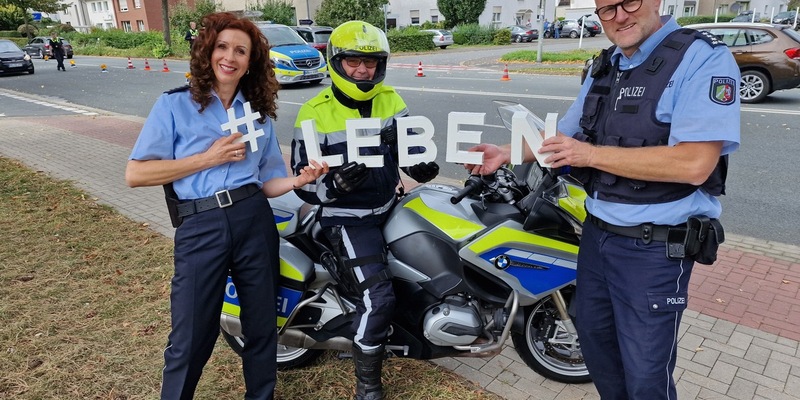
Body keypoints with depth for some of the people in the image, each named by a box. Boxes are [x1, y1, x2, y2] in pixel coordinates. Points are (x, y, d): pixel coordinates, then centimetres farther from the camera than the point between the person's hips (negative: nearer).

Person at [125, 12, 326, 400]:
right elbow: (135, 174, -5)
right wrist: (208, 158, -11)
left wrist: (300, 179, -10)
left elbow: (266, 183, 11)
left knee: (261, 324, 13)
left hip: (255, 221, 4)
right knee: (192, 335, 4)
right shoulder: (174, 105, 1)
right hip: (200, 228, -3)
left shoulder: (258, 113, 13)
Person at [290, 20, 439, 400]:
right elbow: (303, 181, -10)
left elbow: (409, 144, 6)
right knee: (378, 297, -16)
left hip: (390, 206, 7)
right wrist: (336, 183, -32)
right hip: (348, 218, -6)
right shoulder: (315, 114, -11)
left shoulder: (390, 100, 4)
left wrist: (423, 165, -18)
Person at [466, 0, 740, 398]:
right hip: (597, 232, 8)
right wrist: (507, 153, 2)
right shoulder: (604, 66, 9)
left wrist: (591, 154, -24)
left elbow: (694, 163, -27)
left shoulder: (703, 58, -16)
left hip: (656, 246, -7)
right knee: (593, 336, 23)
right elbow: (565, 132, 17)